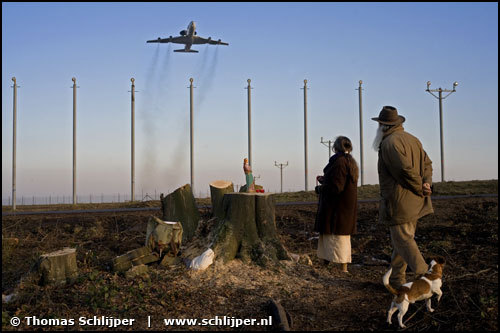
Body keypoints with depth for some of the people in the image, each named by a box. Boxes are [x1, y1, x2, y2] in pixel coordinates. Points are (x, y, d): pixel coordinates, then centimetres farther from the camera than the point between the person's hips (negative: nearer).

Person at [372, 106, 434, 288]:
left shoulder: (390, 143, -16)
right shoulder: (412, 139, 14)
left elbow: (406, 169, -25)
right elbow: (427, 162, 14)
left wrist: (420, 188, -11)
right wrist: (426, 182, 0)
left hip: (399, 201, -9)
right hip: (414, 202, 9)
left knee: (403, 240, -3)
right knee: (401, 239, 17)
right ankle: (397, 278, 26)